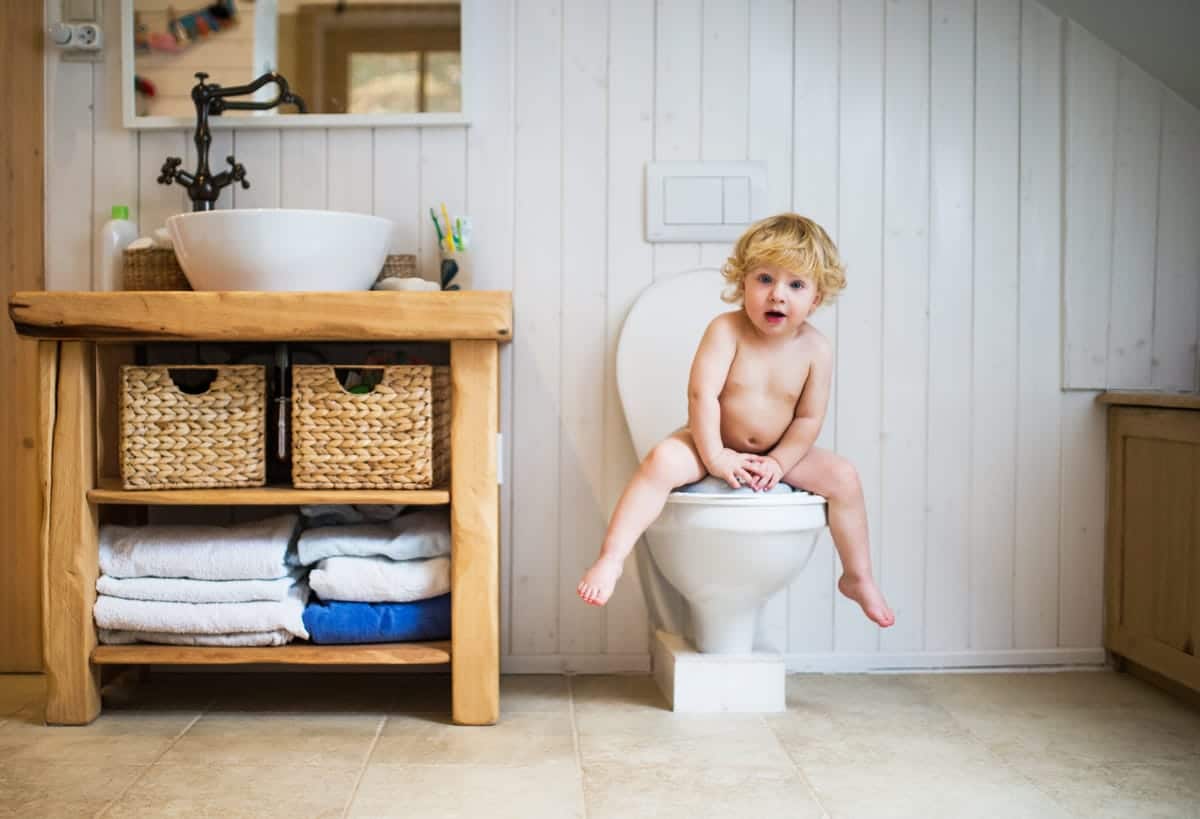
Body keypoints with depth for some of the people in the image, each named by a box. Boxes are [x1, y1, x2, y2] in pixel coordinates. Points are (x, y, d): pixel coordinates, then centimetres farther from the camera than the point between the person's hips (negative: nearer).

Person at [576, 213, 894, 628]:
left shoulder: (815, 349, -9)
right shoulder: (726, 330, -18)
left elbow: (808, 418, -6)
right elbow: (702, 394, -23)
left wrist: (779, 462, -17)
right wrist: (715, 456, -25)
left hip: (779, 451, 3)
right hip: (714, 444, -3)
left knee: (843, 477, -13)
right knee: (662, 461, -31)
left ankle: (857, 578, 6)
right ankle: (610, 559, -32)